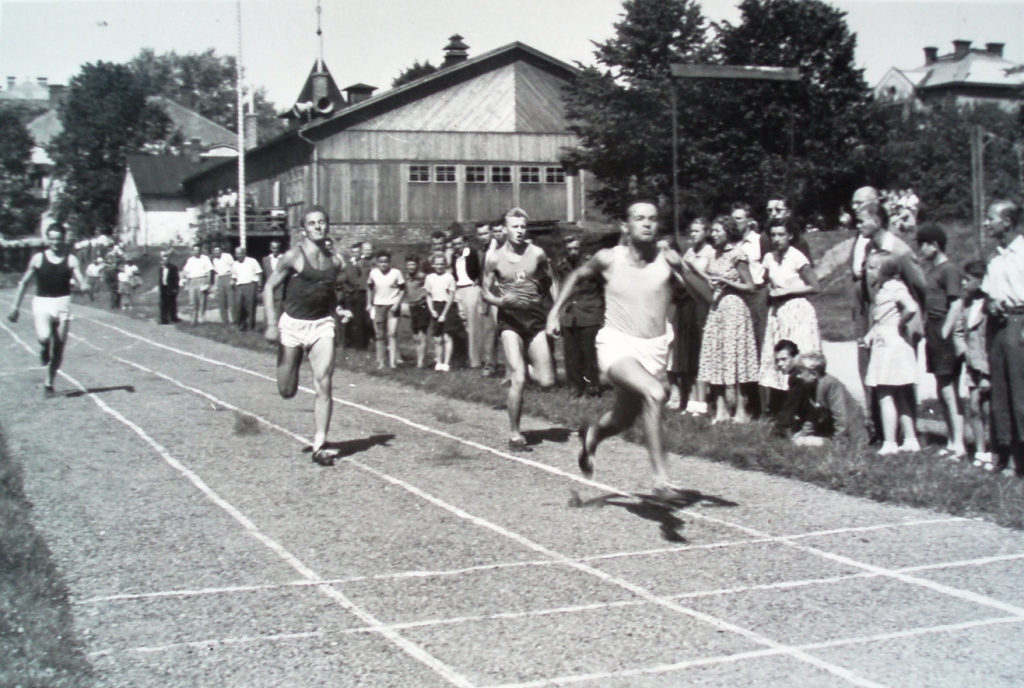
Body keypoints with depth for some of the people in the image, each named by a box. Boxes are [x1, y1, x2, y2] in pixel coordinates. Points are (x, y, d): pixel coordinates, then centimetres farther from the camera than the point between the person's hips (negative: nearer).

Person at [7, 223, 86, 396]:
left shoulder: (70, 260, 3)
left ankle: (49, 383, 20)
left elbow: (81, 282, -7)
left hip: (62, 304, 1)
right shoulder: (38, 259, 3)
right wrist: (16, 307, 9)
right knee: (44, 337, -27)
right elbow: (24, 282, 11)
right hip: (42, 303, -1)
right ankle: (44, 350, 11)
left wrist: (84, 286, -32)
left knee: (59, 346, 3)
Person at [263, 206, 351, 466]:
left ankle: (319, 445, -6)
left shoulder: (335, 261, 6)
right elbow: (269, 287, -7)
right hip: (293, 324, -3)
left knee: (323, 385, -10)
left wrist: (338, 310, 4)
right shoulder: (294, 256, -9)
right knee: (287, 391, 5)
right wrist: (272, 324, -15)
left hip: (322, 325, 3)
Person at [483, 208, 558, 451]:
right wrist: (500, 300, -15)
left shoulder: (537, 254, 1)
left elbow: (552, 282, 14)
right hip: (510, 320, -2)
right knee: (518, 380, -12)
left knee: (546, 381, -4)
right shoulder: (494, 258, -2)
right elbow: (485, 291, 7)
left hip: (536, 318, 2)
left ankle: (526, 366, 31)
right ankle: (514, 435, 1)